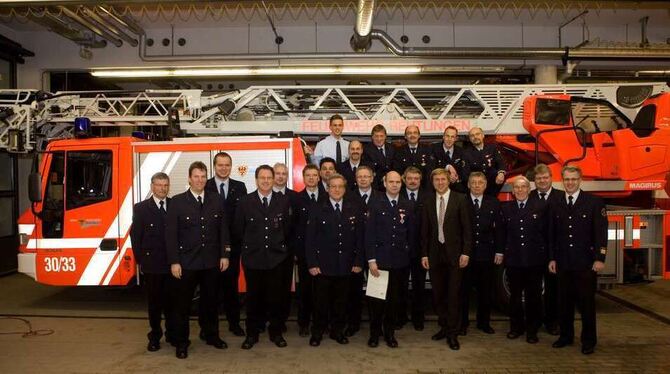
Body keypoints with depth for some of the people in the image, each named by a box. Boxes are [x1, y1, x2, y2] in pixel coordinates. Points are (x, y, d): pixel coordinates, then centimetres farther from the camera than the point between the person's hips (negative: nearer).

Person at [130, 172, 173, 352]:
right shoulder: (141, 208, 1)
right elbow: (135, 236, 3)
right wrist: (140, 261, 0)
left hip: (173, 263, 1)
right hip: (151, 264, -1)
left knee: (171, 299, 9)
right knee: (154, 301, 9)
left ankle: (172, 333, 25)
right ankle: (155, 336, 22)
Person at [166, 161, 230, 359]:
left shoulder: (216, 201, 4)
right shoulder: (177, 202, -4)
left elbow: (223, 230, 7)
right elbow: (170, 234, -6)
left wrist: (224, 255, 2)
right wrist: (174, 262, -10)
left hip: (211, 262, 3)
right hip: (185, 262, -3)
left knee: (210, 300, 14)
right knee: (182, 304, 7)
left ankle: (211, 335, 31)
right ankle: (181, 342, 21)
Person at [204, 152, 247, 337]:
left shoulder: (240, 187, 6)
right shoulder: (204, 187, -1)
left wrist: (242, 239, -4)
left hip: (233, 244, 2)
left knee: (232, 283, 11)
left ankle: (234, 322, 22)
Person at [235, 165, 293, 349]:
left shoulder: (283, 201, 1)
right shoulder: (245, 201, -1)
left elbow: (287, 227, 9)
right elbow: (239, 228, 7)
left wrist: (279, 244, 10)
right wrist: (251, 243, 11)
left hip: (277, 256, 0)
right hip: (253, 257, 0)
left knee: (276, 297, 8)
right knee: (253, 297, 9)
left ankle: (276, 332, 23)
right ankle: (252, 333, 23)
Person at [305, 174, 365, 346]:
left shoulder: (355, 209, 3)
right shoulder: (317, 209, -1)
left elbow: (360, 237, 4)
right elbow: (310, 239, -3)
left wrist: (358, 261, -1)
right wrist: (312, 263, -8)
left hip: (346, 265, 2)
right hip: (323, 264, -1)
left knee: (341, 300, 12)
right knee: (321, 300, 7)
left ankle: (337, 330, 28)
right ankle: (317, 332, 24)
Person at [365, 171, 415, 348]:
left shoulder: (407, 206, 6)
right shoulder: (376, 205, -3)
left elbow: (411, 233, 12)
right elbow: (369, 233, -5)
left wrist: (408, 253, 6)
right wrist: (371, 260, -9)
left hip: (400, 261, 3)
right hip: (380, 259, -2)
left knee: (394, 298, 9)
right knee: (377, 298, 3)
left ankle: (389, 332, 24)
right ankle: (374, 332, 19)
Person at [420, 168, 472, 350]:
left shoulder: (460, 199, -2)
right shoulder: (428, 201, 7)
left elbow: (467, 228, -4)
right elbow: (424, 230, 7)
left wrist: (466, 253, -9)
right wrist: (424, 254, 3)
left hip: (454, 252, -3)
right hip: (435, 253, 3)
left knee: (453, 294, 0)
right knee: (438, 293, 9)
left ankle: (452, 334, 10)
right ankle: (444, 326, 26)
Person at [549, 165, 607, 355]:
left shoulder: (594, 202, -3)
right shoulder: (556, 204, 8)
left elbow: (601, 232, -5)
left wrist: (599, 258, -11)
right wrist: (552, 258, 7)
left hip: (586, 262, -3)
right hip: (563, 263, 3)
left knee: (587, 302, 6)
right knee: (564, 301, 10)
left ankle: (588, 340, 19)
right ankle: (566, 336, 24)